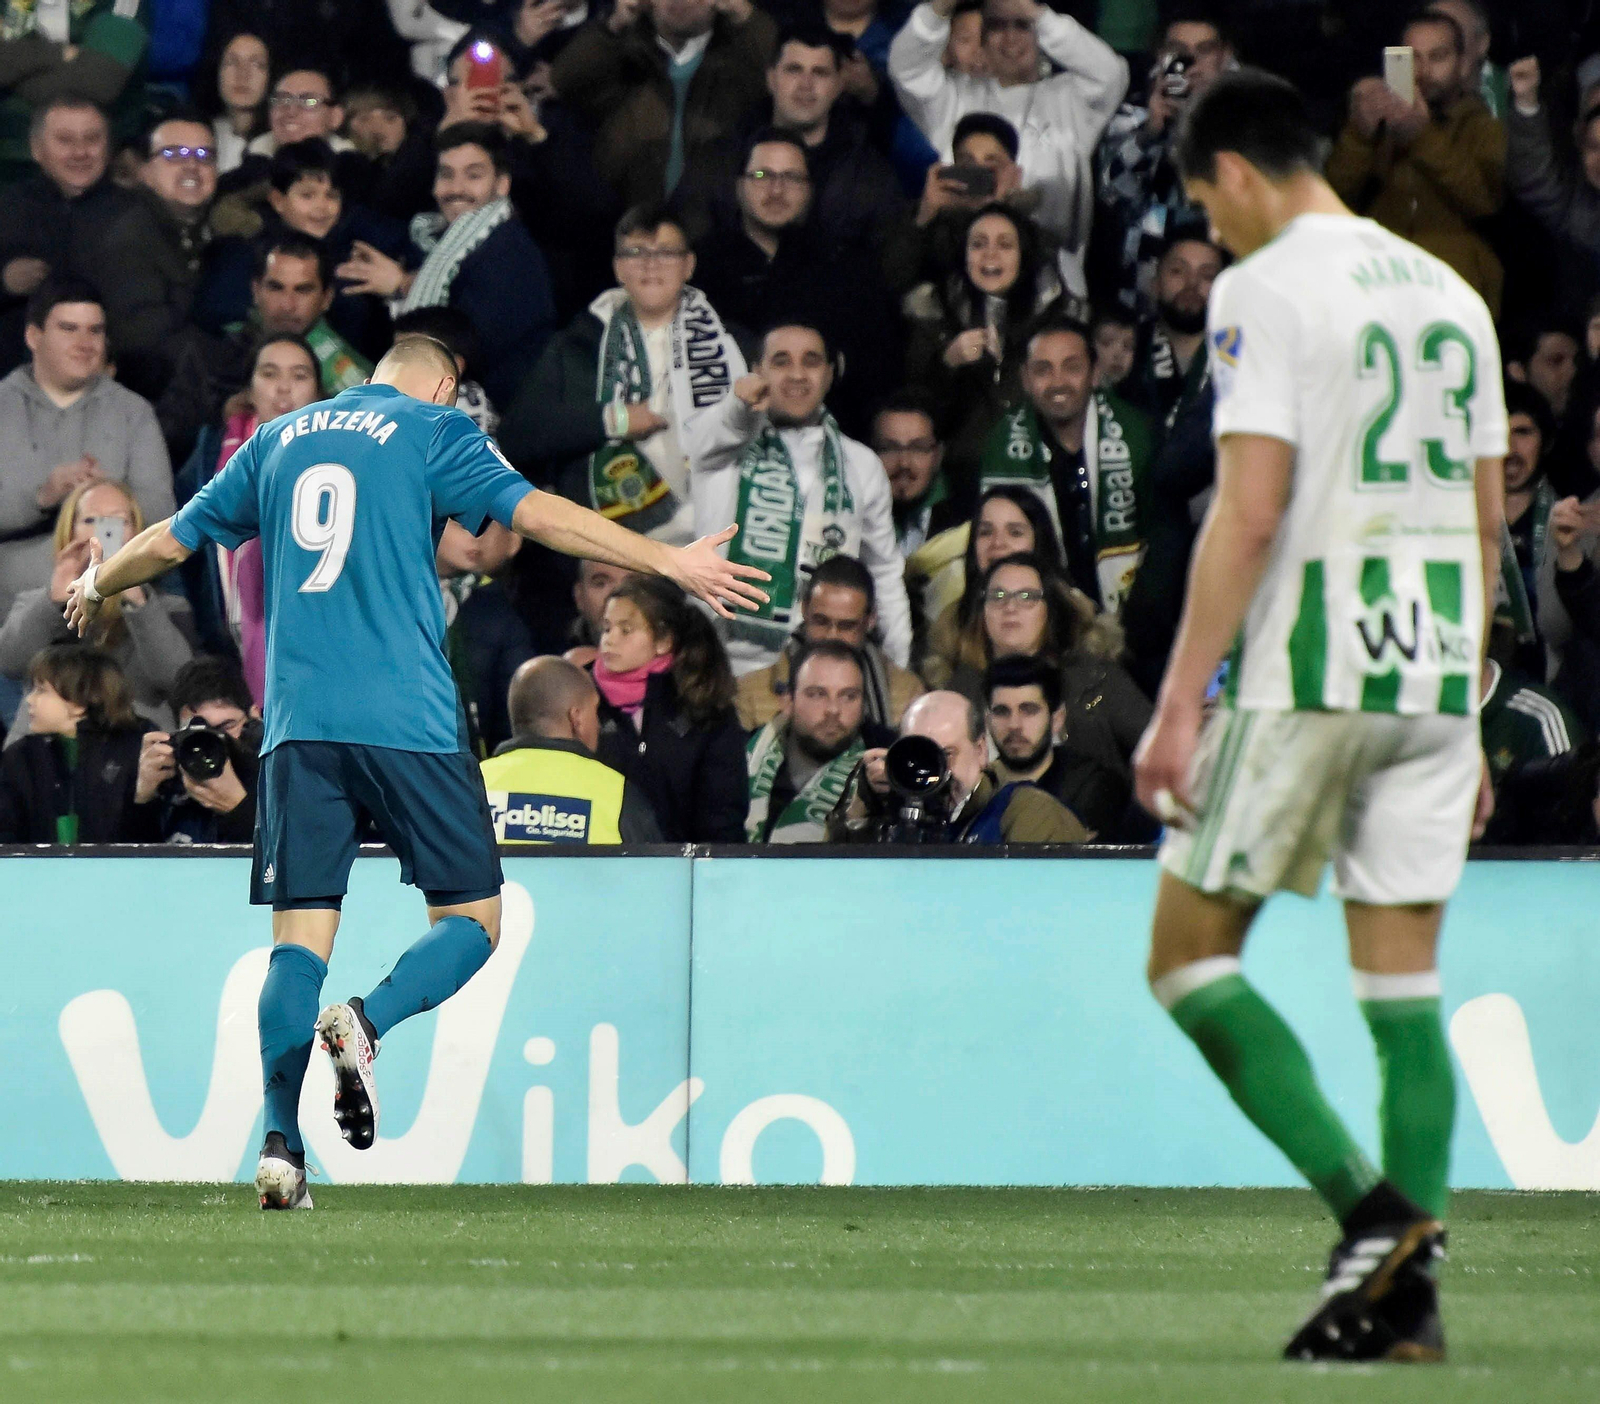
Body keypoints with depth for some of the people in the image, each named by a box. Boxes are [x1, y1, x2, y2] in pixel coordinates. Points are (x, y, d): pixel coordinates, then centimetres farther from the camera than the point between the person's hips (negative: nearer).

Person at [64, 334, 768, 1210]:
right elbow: (535, 515, -6)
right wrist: (671, 563, -3)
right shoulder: (434, 432, 5)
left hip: (297, 725, 4)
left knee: (300, 939, 2)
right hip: (407, 719, -4)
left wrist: (98, 586, 46)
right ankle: (368, 1023, -23)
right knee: (472, 918, 5)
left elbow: (173, 540, 26)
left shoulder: (276, 441, 18)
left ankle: (280, 1144, -12)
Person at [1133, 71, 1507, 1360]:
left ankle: (1371, 1207, -12)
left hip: (1307, 671, -7)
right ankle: (1406, 1286, -1)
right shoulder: (1449, 294, 15)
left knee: (1190, 957, 3)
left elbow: (1250, 512, -15)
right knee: (1405, 987, 6)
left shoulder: (1265, 287, -7)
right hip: (1434, 674, 7)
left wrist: (1178, 704, -13)